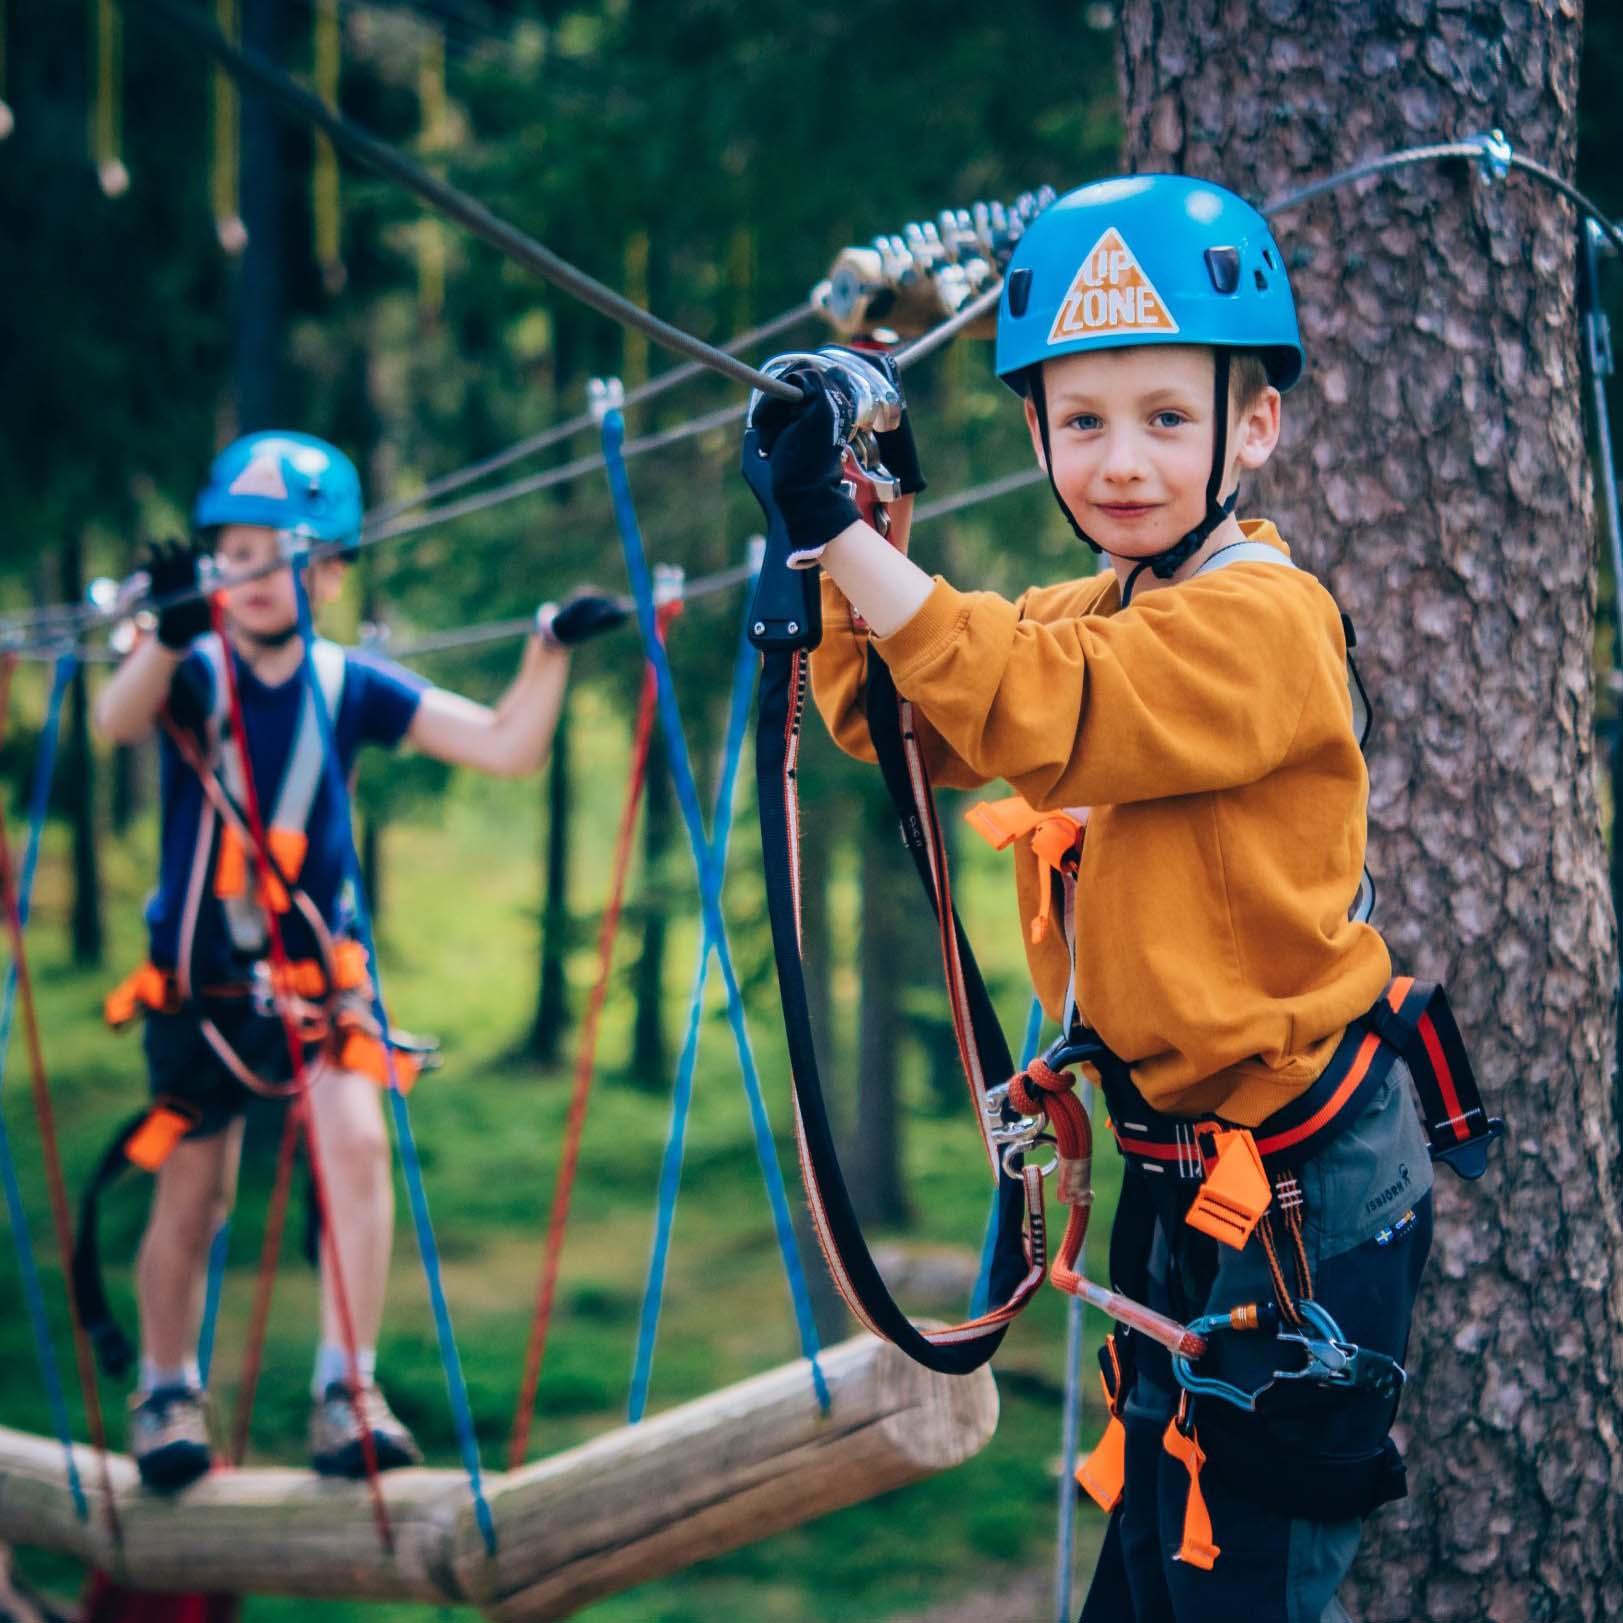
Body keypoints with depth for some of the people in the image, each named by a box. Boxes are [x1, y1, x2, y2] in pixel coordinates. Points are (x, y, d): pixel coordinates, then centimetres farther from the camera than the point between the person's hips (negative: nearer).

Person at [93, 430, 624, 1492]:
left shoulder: (352, 686, -4)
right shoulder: (193, 675, -11)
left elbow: (506, 749, -6)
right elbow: (117, 721, -35)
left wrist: (553, 647, -21)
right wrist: (173, 633, -55)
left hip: (322, 971, 1)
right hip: (200, 978, -1)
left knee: (355, 1138, -21)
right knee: (192, 1196, 8)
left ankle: (347, 1392, -13)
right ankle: (168, 1393, 32)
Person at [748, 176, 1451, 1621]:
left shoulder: (1263, 619, -19)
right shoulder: (1092, 615, 9)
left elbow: (1031, 709, -31)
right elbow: (896, 714, 3)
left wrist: (845, 532, -36)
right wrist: (863, 528, -12)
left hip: (1297, 1199, -9)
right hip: (1181, 1166, 9)